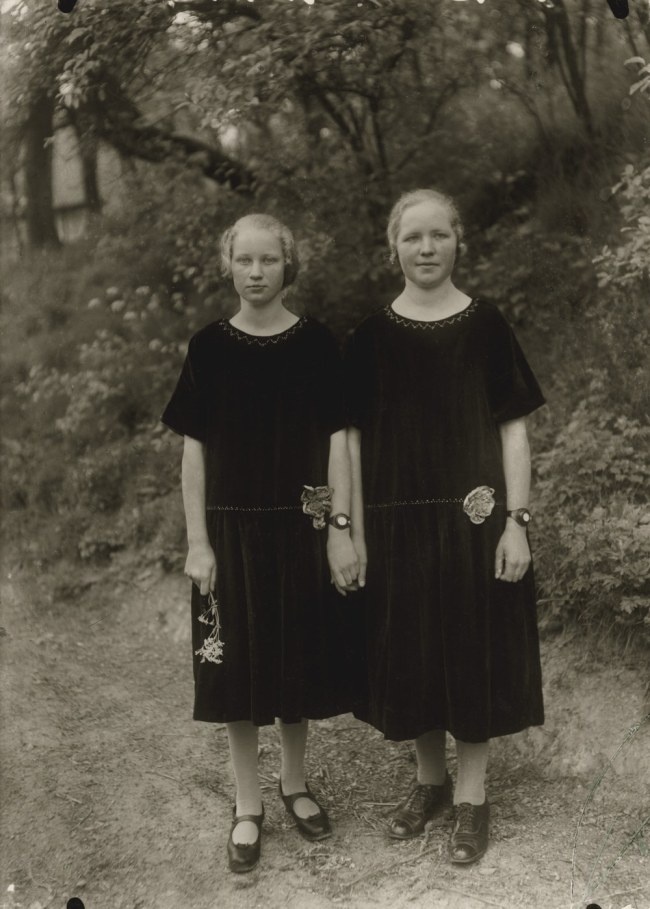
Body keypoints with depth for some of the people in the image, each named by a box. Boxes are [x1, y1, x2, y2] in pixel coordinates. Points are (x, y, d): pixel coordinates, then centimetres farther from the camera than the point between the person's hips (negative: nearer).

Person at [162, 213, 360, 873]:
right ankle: (248, 805, 21)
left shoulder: (315, 344, -1)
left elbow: (336, 441, -1)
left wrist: (340, 530, -5)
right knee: (236, 664, 4)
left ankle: (294, 783, 32)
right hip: (232, 528, 0)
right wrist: (197, 542, -5)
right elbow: (195, 449, -1)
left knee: (298, 657, 10)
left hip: (300, 527, 0)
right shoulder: (209, 348, -1)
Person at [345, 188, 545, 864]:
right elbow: (356, 440, 3)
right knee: (410, 652, 10)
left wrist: (516, 520, -8)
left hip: (473, 517, -1)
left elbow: (513, 429, -1)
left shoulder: (485, 327, -1)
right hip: (398, 521, 2)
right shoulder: (371, 338, 3)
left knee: (474, 648, 5)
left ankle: (471, 795, 21)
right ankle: (429, 780, 31)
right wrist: (355, 534, 0)